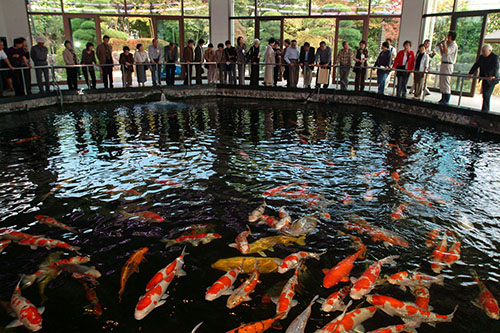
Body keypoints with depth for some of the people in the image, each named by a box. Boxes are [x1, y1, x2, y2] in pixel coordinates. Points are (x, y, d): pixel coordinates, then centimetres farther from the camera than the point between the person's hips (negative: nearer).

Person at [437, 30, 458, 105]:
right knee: (441, 81, 12)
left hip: (448, 65, -10)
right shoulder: (448, 45, 19)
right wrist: (440, 46, 17)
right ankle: (443, 98, 19)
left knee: (446, 82, -10)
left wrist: (444, 42, -15)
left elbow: (446, 51, -26)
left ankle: (446, 100, -8)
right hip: (443, 64, 10)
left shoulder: (454, 45, -10)